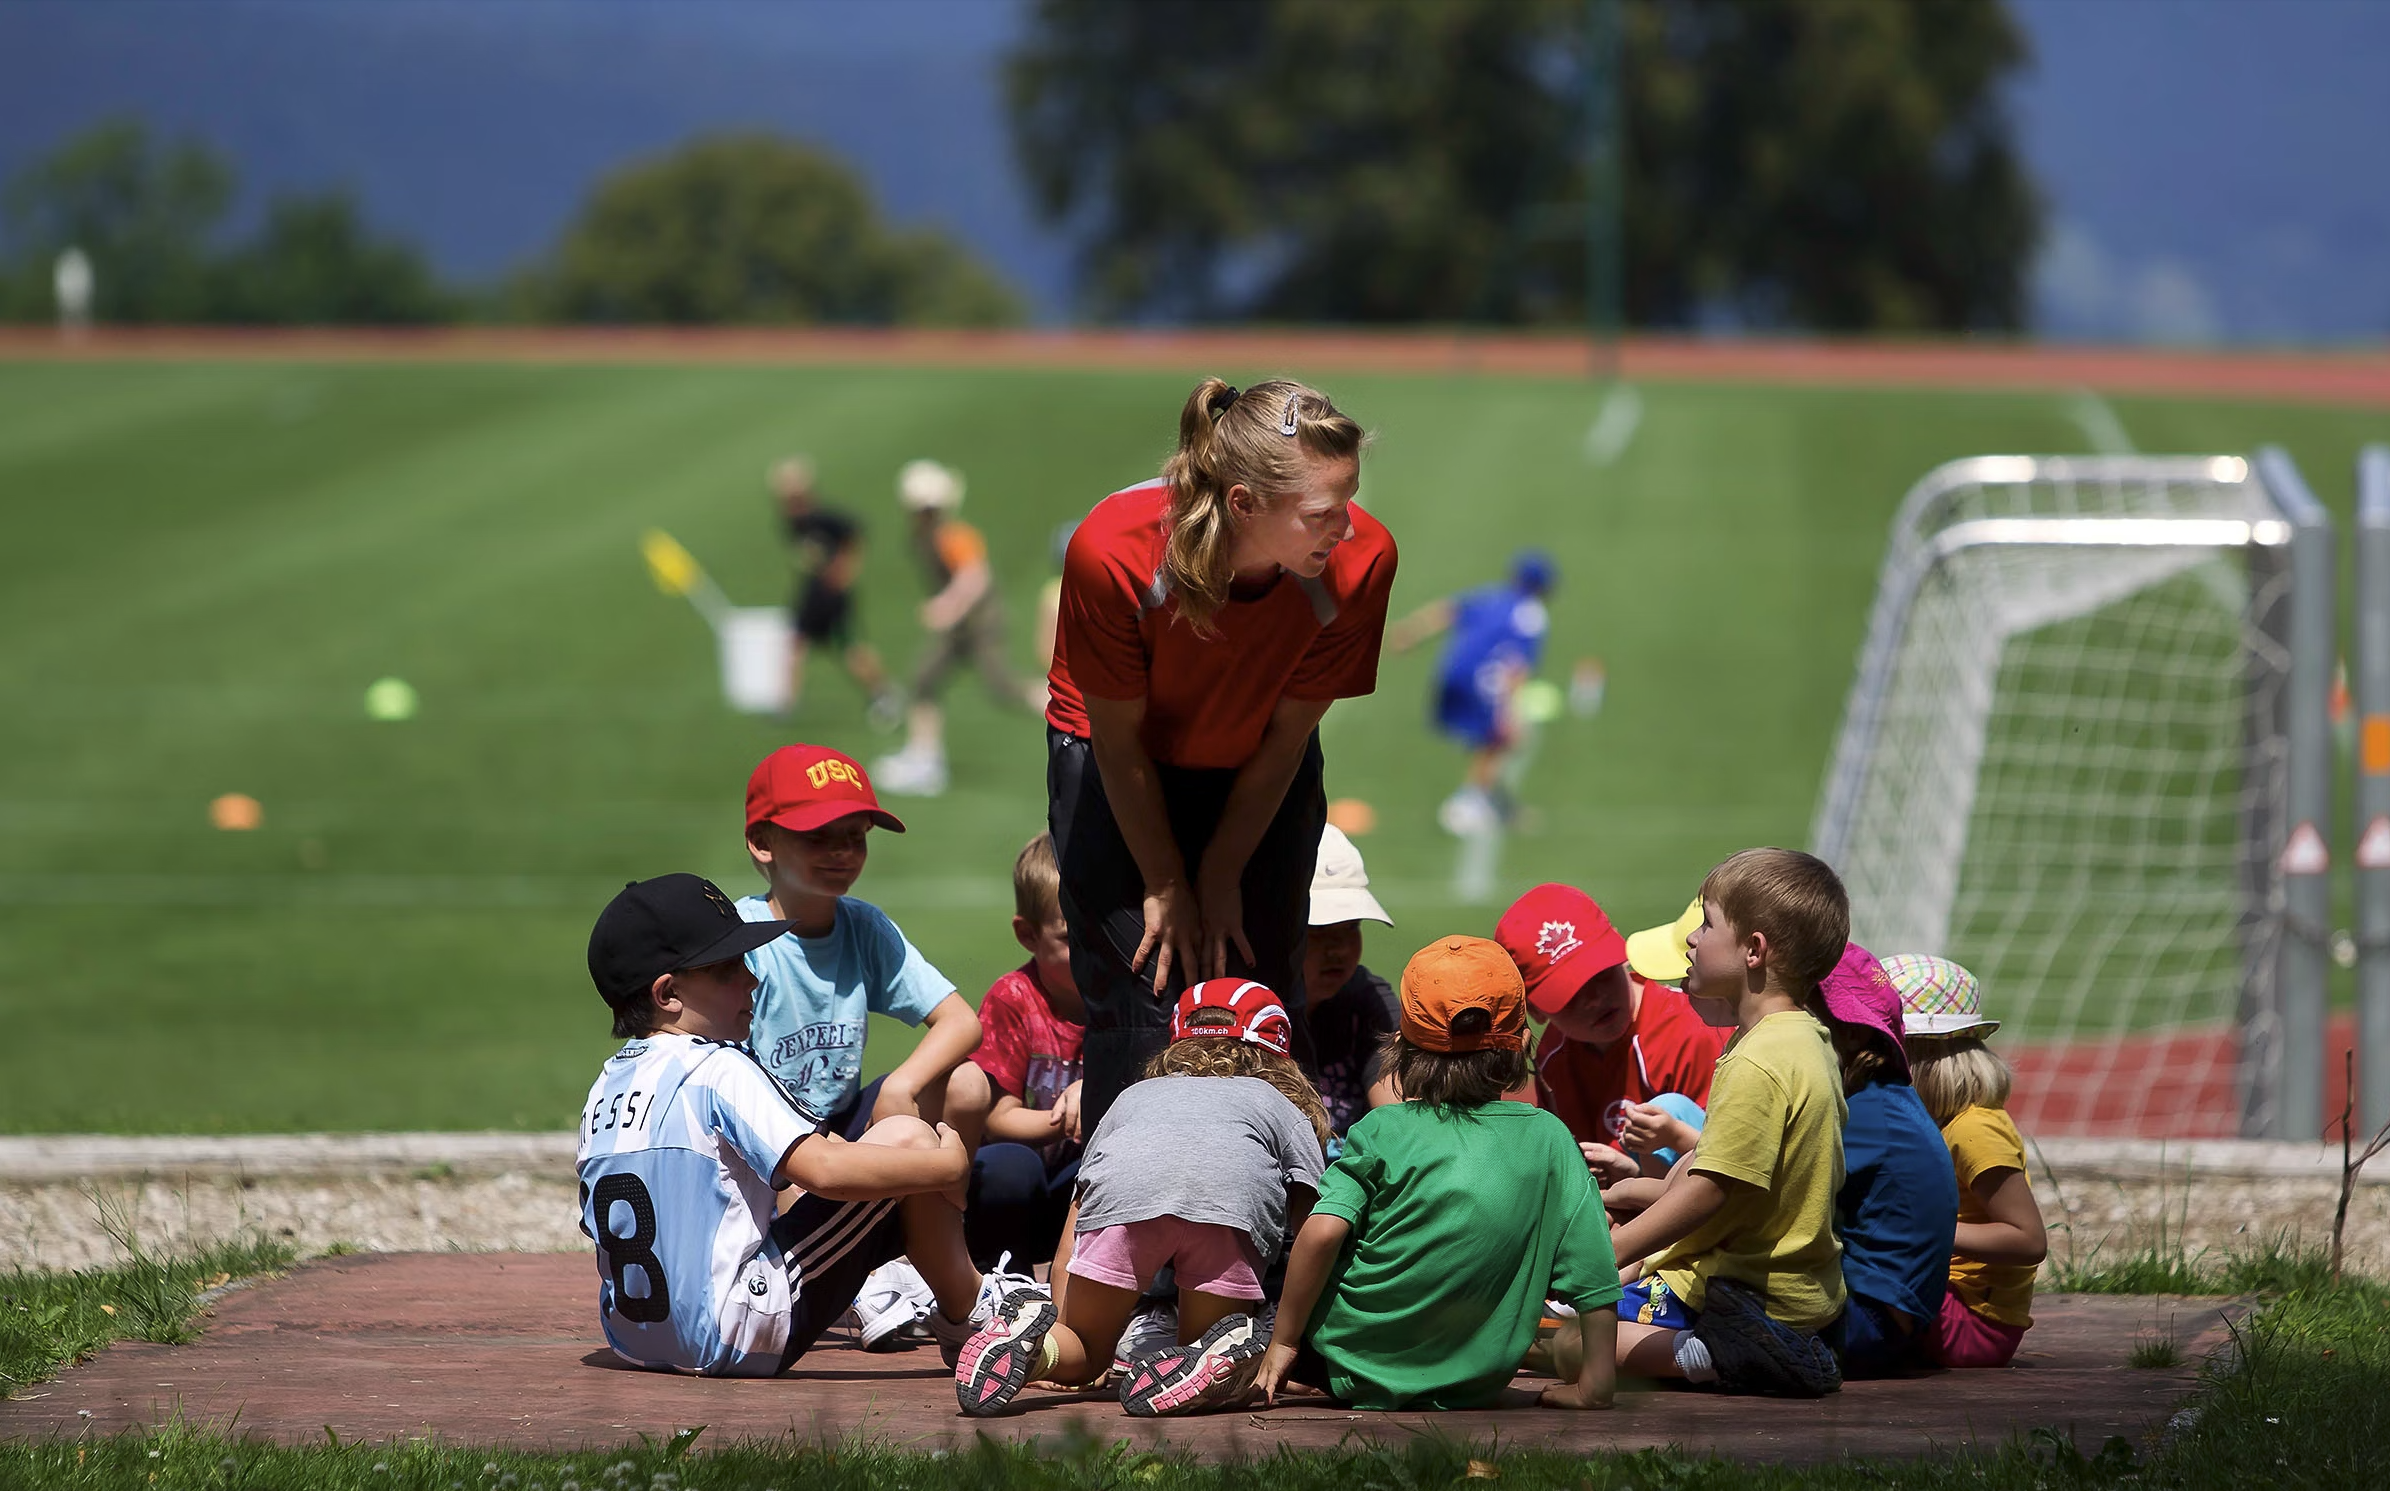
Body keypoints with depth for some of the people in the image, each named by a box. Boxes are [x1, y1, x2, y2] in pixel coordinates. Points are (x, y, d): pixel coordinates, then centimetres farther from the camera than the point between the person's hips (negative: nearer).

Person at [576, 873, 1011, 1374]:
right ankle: (968, 1318, 10)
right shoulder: (717, 1070, -12)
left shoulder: (605, 1087, 12)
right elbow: (824, 1169, -23)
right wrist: (949, 1165, -10)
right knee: (908, 1137, -3)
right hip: (737, 1340, -9)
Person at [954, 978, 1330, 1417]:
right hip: (1237, 1192, -1)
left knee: (1084, 1357, 15)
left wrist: (1061, 1331, 43)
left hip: (1123, 1188, 1)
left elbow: (1074, 1218, 39)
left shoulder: (1136, 1095, 43)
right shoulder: (1285, 1107, 38)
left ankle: (1034, 1338, -19)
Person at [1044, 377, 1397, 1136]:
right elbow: (1119, 738, -19)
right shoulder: (1114, 552, -35)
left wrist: (1222, 875, -6)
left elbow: (1288, 734, -14)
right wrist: (1166, 885, -10)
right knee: (1140, 1020, -11)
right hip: (1121, 772, -2)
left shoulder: (1359, 558, -28)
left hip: (1258, 779, 2)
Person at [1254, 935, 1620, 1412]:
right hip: (1472, 1387, 2)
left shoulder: (1382, 1131, -8)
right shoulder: (1549, 1139, -3)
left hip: (1351, 1368, -2)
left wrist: (1283, 1343, -8)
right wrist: (1595, 1385, 3)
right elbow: (1596, 1279, -5)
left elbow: (1323, 1231, -18)